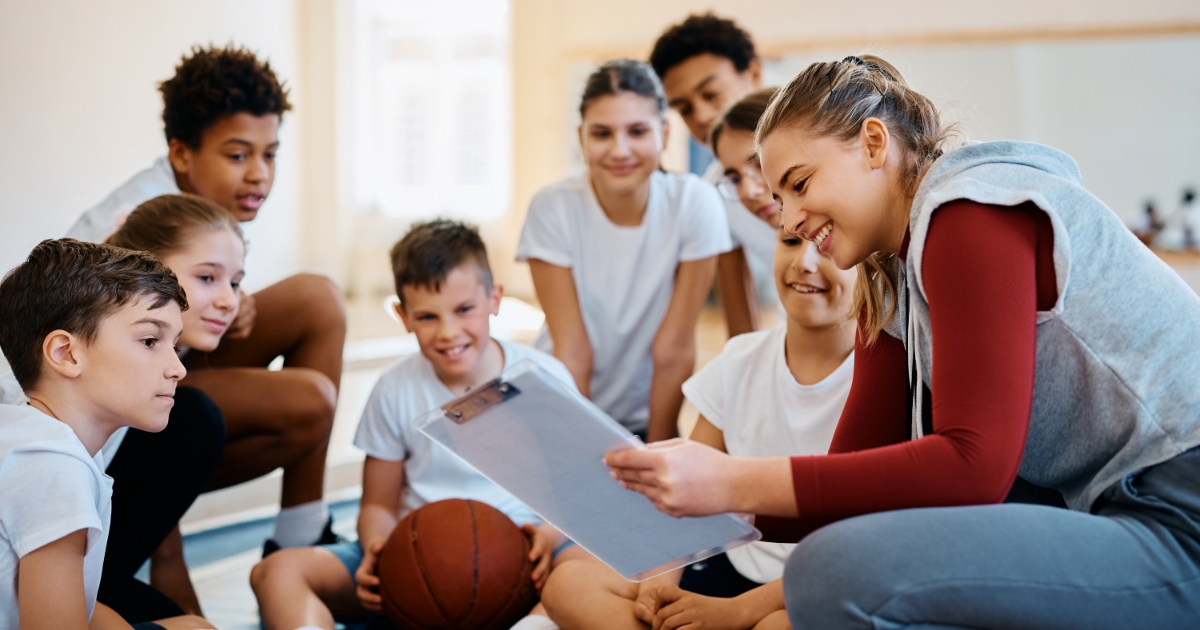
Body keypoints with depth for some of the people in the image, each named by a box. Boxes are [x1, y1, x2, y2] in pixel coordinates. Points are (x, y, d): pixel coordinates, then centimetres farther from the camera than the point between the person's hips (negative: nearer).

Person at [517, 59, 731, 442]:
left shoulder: (694, 203, -13)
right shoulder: (552, 209, -13)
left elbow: (674, 349, -10)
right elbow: (573, 354, -12)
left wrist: (657, 455, -7)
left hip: (644, 420, 1)